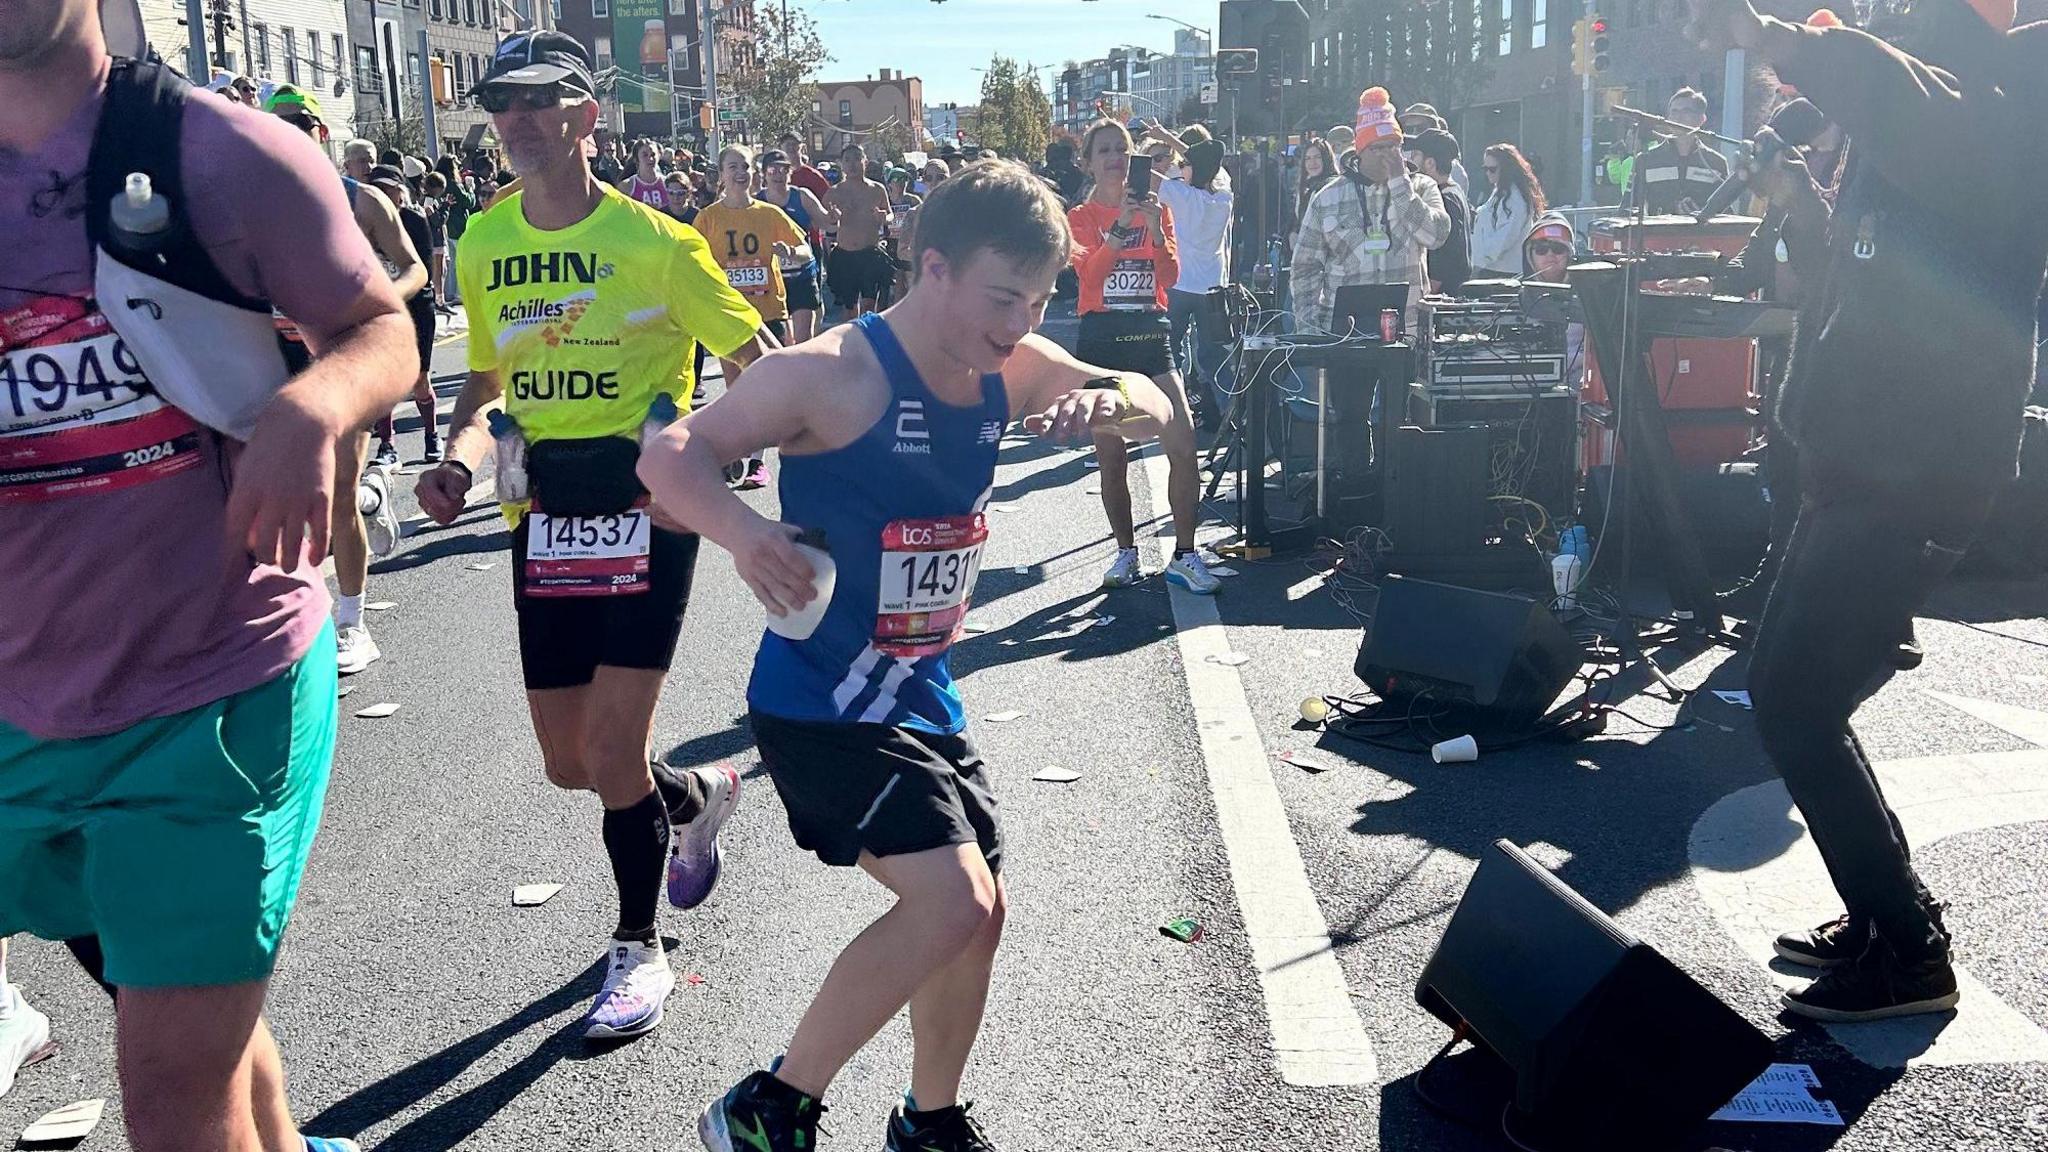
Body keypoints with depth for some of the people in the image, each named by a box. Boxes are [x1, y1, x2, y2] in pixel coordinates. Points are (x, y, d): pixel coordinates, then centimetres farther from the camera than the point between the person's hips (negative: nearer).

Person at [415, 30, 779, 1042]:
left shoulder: (654, 239, -9)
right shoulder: (483, 245, 6)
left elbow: (755, 358, -4)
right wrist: (459, 459, -2)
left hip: (647, 504, -5)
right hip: (543, 514, 5)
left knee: (611, 747, -9)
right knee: (568, 762, 9)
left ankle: (639, 947, 14)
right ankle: (701, 794, 42)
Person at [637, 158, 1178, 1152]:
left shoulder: (1012, 367, 1)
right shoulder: (831, 373, -20)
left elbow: (1154, 409, 7)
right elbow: (670, 455, -20)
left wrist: (1106, 402, -18)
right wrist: (741, 528, -42)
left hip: (922, 697, 8)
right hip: (822, 702, -8)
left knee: (974, 912, 16)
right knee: (951, 900, -20)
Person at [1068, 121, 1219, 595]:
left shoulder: (1155, 207, 10)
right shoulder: (1081, 217, 4)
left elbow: (1170, 274, -1)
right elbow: (1088, 271, -14)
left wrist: (1155, 229, -17)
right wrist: (1121, 227, -26)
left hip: (1150, 334, 1)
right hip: (1101, 338, -1)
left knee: (1184, 445, -11)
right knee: (1112, 457, 4)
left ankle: (1184, 556, -4)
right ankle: (1126, 553, 18)